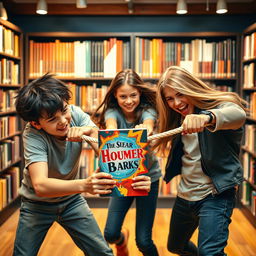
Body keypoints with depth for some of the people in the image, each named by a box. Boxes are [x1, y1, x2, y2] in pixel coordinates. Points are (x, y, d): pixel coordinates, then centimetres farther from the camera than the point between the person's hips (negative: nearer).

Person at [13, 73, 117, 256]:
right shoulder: (33, 134, -28)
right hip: (38, 203, -2)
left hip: (71, 199, 3)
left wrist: (91, 130, -38)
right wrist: (84, 185, -57)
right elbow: (40, 186, -42)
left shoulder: (76, 114, -18)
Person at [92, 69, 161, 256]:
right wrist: (112, 133, -60)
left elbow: (148, 123, -37)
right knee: (110, 234, -1)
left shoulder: (147, 110, -14)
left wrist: (145, 129, -62)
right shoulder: (112, 111, -11)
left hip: (148, 177, -1)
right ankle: (122, 239, 36)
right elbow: (111, 126, -35)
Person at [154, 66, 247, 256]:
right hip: (185, 196, 8)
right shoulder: (177, 119, 6)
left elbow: (238, 115, -38)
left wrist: (207, 117, -59)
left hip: (216, 196, -7)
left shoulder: (219, 105, -16)